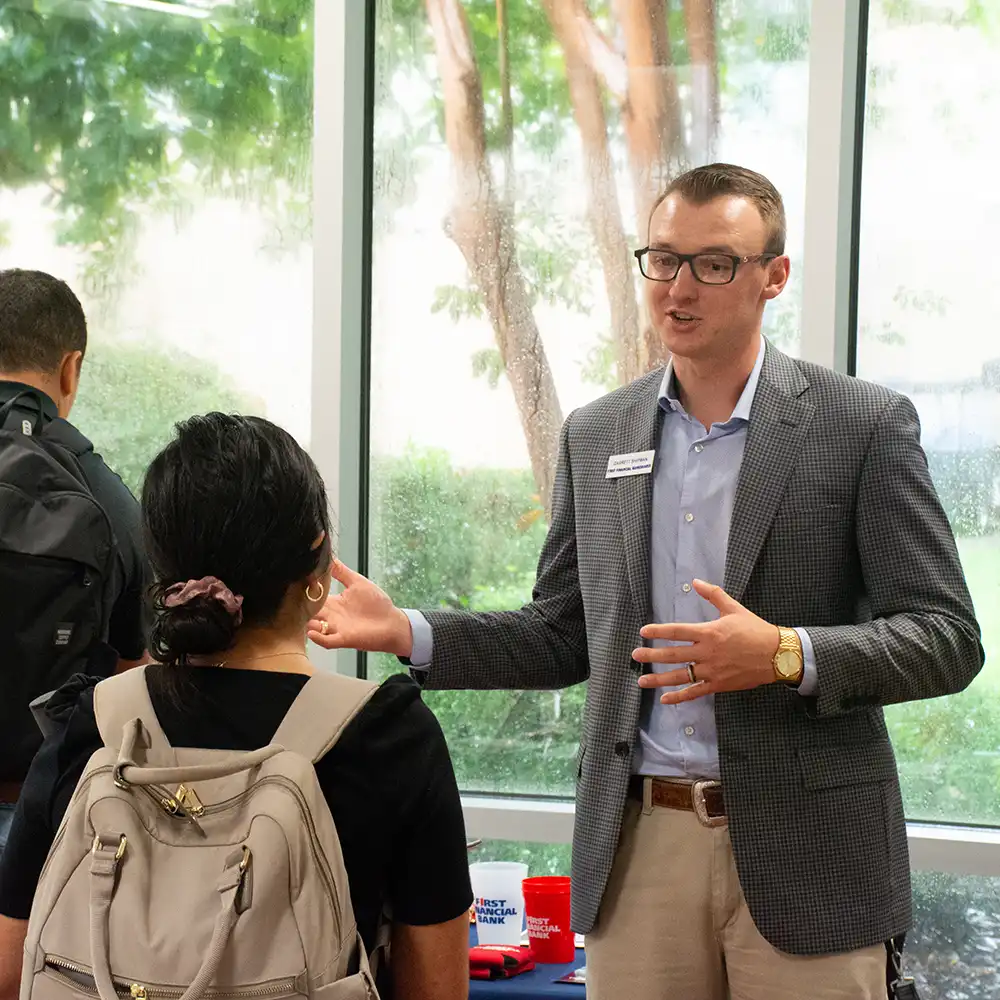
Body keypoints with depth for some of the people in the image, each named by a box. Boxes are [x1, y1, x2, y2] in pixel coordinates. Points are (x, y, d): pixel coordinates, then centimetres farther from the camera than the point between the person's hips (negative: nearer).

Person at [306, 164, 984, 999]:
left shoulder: (865, 425, -3)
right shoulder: (595, 435, 10)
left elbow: (947, 639, -6)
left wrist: (787, 655, -21)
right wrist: (404, 632, 2)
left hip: (802, 851, -3)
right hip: (640, 846, 3)